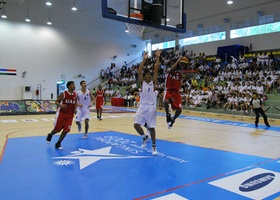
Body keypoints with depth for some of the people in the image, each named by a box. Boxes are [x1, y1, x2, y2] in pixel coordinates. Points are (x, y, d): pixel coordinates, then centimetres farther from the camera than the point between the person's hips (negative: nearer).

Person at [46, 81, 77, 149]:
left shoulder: (75, 95, 2)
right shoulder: (63, 93, -12)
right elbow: (56, 102, -7)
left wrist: (75, 109, -4)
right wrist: (61, 105, -28)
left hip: (70, 115, 4)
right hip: (61, 114, -4)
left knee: (66, 130, -5)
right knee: (57, 129, 5)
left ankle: (58, 144, 12)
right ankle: (50, 135, 39)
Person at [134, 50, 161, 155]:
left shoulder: (153, 83, 4)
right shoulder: (142, 83, 4)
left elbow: (156, 70, -6)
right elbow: (139, 71, -9)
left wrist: (157, 58, -14)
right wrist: (144, 60, -17)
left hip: (151, 107, -1)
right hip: (142, 107, 1)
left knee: (151, 127, 3)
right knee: (136, 124, -9)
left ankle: (154, 146, 18)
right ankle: (144, 137, 19)